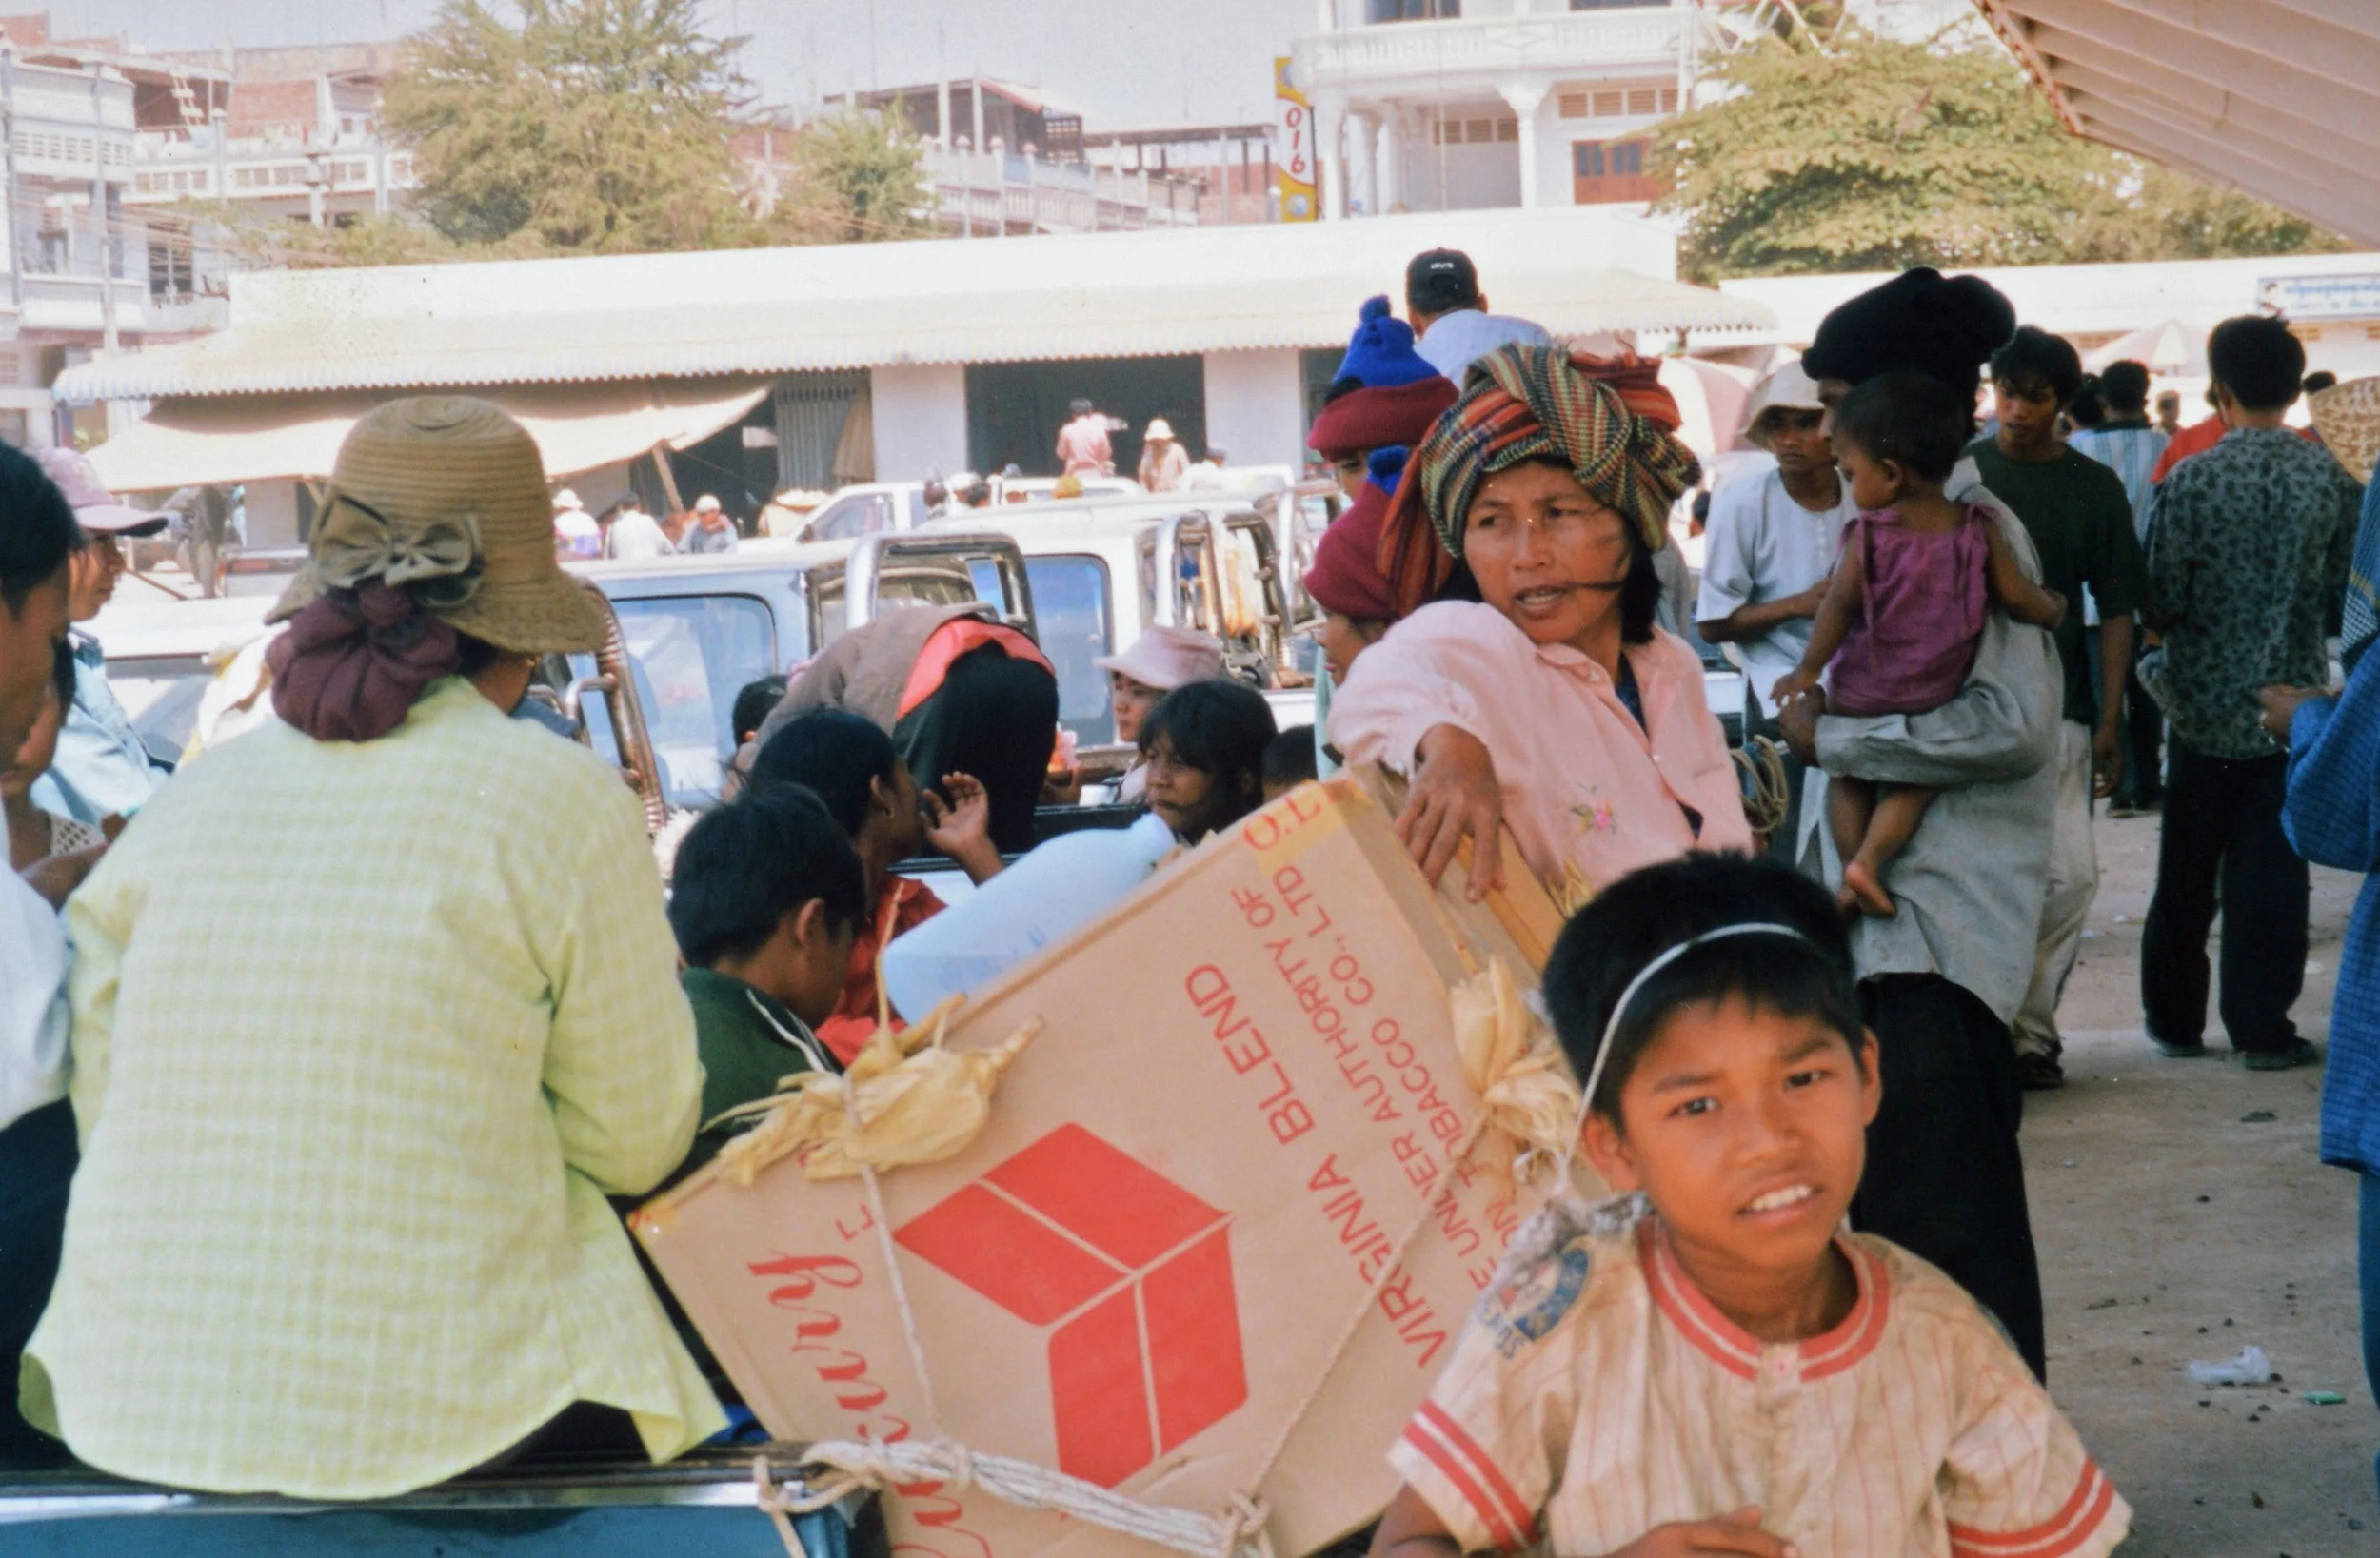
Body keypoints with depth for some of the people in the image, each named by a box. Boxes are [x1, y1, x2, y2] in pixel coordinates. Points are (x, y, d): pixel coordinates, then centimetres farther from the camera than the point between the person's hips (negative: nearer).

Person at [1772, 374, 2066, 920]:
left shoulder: (1867, 534, -14)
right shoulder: (1978, 530, -7)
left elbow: (1839, 606, -16)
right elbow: (2018, 598, -6)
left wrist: (1807, 671, -7)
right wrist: (2052, 608, 15)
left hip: (1860, 694, -1)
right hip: (1933, 702, 1)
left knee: (1847, 780, 21)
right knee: (1916, 783, 16)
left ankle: (1850, 864, 9)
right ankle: (1871, 857, -5)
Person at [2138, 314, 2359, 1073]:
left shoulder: (2191, 481, -13)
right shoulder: (2330, 478, -5)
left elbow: (2161, 602, -11)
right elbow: (2343, 588, 1)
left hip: (2206, 701, -1)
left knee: (2187, 872, 11)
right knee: (2271, 869, 5)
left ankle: (2176, 1018, 19)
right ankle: (2261, 1028, 5)